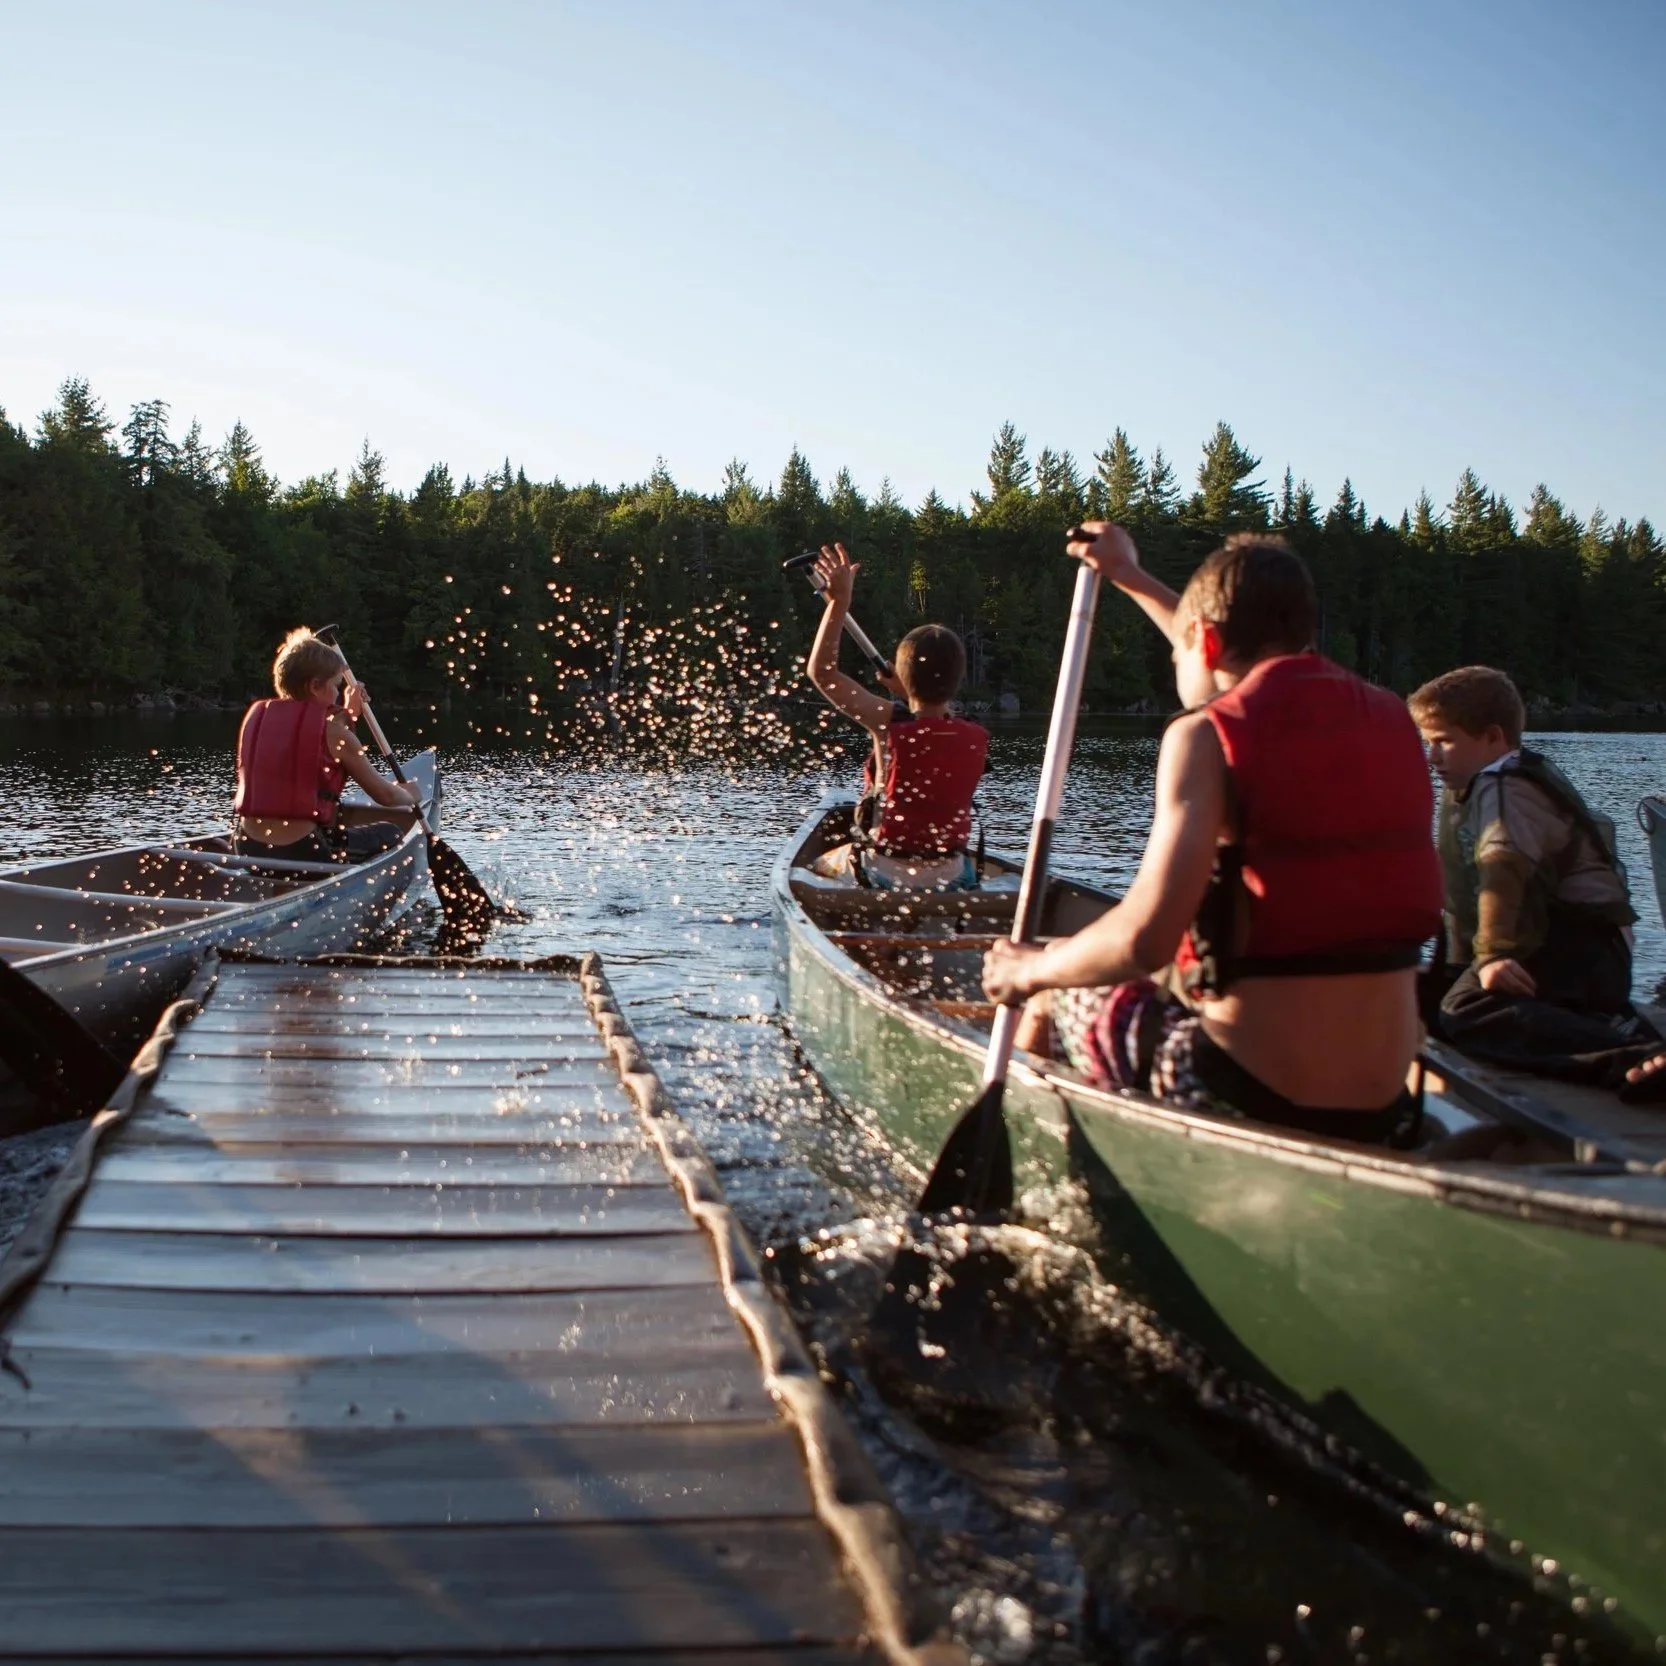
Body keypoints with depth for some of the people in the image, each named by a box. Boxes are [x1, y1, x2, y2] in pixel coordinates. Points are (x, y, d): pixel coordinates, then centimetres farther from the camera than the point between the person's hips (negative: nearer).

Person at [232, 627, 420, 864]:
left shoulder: (256, 716, 9)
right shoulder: (332, 731, -7)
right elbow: (385, 795, 2)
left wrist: (348, 714, 31)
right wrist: (409, 796, 23)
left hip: (247, 851, 7)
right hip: (302, 853, -7)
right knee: (391, 834, 15)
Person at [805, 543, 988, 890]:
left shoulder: (890, 722, -20)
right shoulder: (977, 739, -11)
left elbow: (821, 671, -12)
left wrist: (840, 601, -10)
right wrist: (909, 695, 14)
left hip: (884, 874, -3)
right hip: (952, 878, 3)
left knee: (821, 866, 29)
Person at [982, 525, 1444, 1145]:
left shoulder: (1209, 734, -12)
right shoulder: (1389, 718, 9)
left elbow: (1145, 937, -22)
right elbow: (1241, 659, 30)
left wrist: (1031, 969, -3)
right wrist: (1131, 578, 42)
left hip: (1247, 1094, -7)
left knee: (1053, 996, 21)